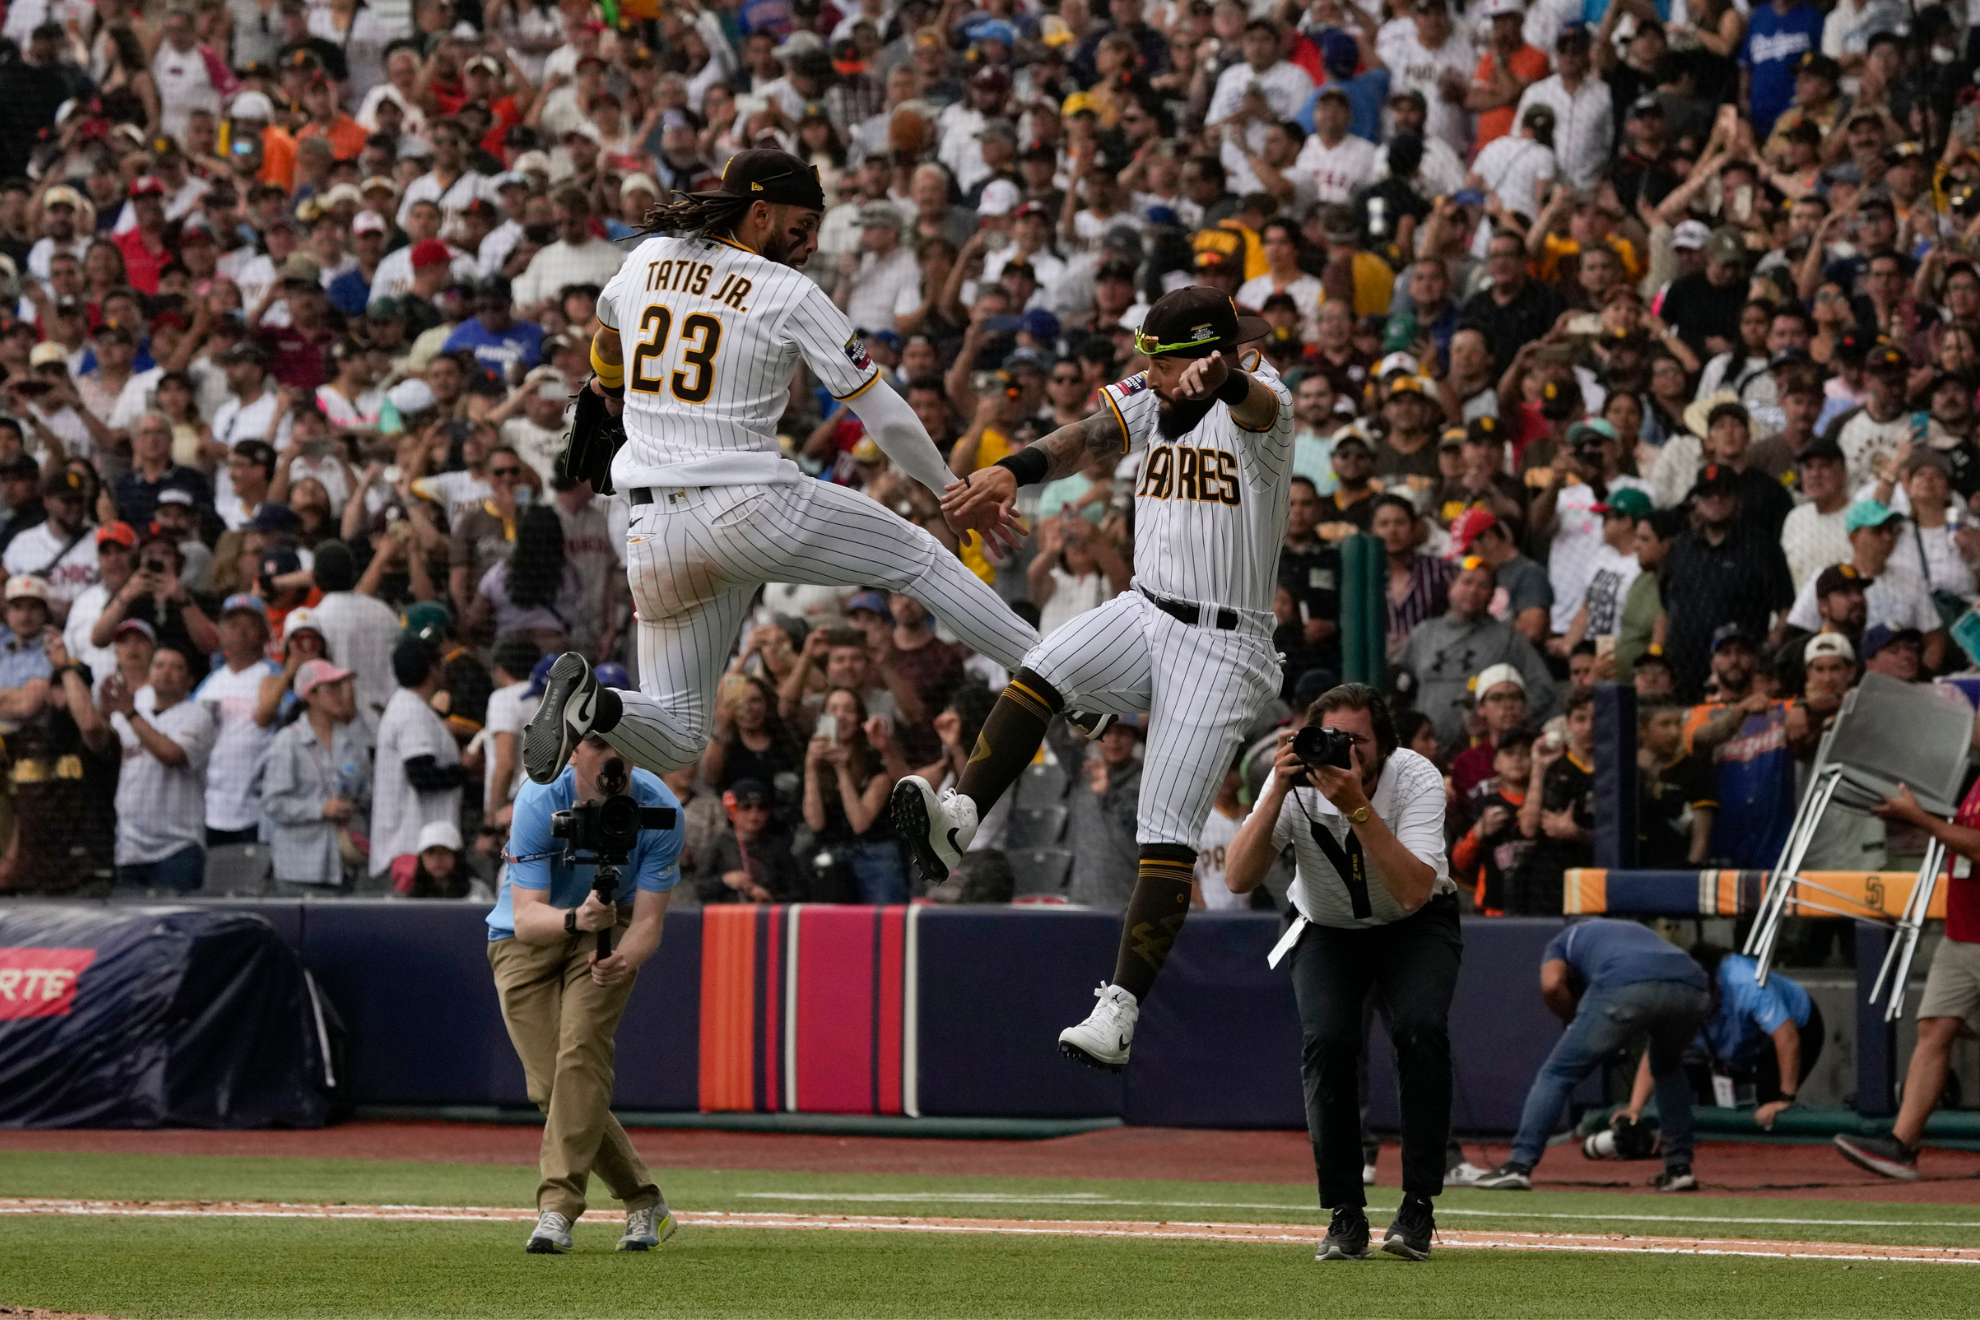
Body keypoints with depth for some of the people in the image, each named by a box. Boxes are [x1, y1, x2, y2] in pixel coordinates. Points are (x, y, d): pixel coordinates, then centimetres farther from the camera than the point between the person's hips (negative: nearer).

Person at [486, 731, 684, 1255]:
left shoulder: (661, 809, -22)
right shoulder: (540, 803, -27)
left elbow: (648, 921, -22)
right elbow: (527, 917, -31)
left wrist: (622, 961, -44)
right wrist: (575, 919, -53)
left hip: (611, 928, 0)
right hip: (525, 938, 0)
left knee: (582, 1050, -25)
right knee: (551, 1087, -8)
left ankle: (557, 1210, -29)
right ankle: (643, 1202, 6)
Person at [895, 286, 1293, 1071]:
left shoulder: (1261, 404, -13)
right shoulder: (1146, 400, 5)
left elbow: (1255, 404, -38)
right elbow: (1089, 439, -13)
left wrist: (1218, 377, -64)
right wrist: (1018, 469, -36)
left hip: (1223, 646, -5)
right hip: (1145, 615, 5)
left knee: (1168, 836, -11)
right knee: (1043, 672, -26)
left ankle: (1120, 1012, -11)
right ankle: (956, 822, -34)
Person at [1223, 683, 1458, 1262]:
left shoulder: (1416, 779, -27)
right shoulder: (1298, 785, -23)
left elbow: (1414, 893, -39)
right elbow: (1238, 879, -32)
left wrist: (1357, 807, -46)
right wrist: (1277, 792, -41)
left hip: (1417, 928, -1)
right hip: (1328, 932, 1)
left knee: (1420, 1030, -28)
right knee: (1327, 1040, -25)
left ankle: (1418, 1205, -18)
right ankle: (1345, 1214, -14)